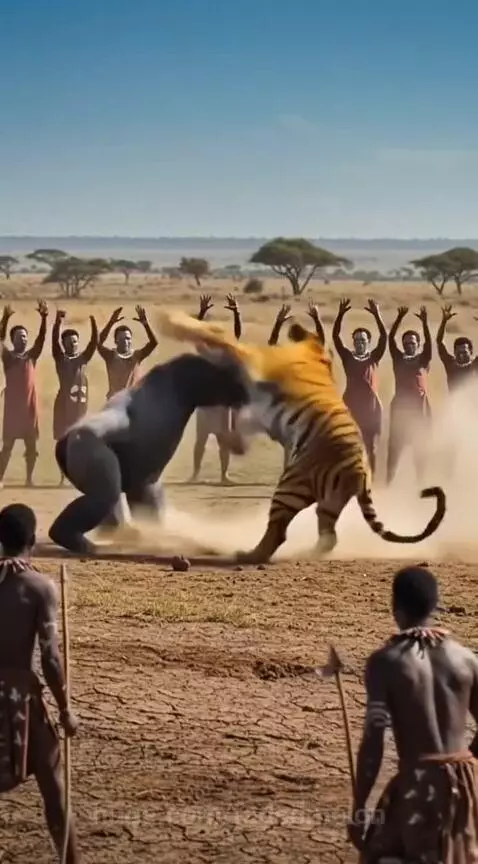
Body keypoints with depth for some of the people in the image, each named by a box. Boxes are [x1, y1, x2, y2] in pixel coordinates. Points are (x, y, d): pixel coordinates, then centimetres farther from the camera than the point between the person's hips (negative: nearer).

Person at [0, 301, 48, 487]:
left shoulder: (32, 356, 7)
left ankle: (29, 478, 13)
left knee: (31, 444, 5)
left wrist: (44, 318, -21)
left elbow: (41, 338, -6)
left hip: (30, 405, 3)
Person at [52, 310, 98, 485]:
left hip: (81, 403, 2)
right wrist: (58, 321, -25)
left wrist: (93, 322, -16)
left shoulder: (83, 358, 10)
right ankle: (64, 477, 4)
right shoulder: (61, 359, 3)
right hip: (64, 403, -2)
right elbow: (55, 341, -11)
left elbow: (94, 342, -2)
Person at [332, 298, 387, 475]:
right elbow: (335, 336, -2)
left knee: (371, 448, 3)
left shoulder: (374, 358, 6)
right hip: (351, 406, 0)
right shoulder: (348, 357, 7)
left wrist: (377, 315, -16)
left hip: (371, 406, 0)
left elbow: (384, 337, -6)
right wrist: (341, 314, -13)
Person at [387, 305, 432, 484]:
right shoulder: (398, 358, 10)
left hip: (419, 406, -1)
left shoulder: (423, 360, 8)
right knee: (394, 446, -3)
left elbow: (429, 343, -7)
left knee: (419, 446, 1)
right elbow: (390, 339, 0)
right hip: (400, 405, 1)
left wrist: (425, 323, -21)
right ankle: (390, 482, -3)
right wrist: (399, 318, -12)